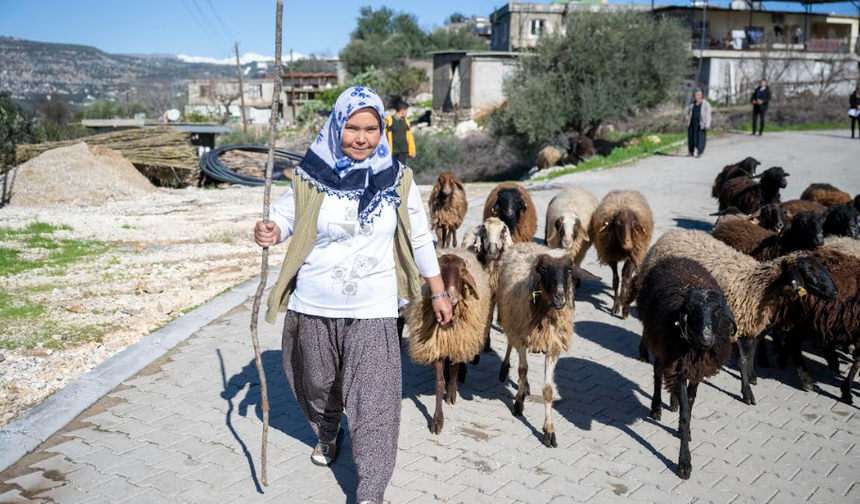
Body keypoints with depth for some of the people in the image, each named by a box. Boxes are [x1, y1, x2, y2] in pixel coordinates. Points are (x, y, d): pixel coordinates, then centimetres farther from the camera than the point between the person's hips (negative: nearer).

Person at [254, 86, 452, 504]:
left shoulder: (397, 179, -3)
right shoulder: (311, 176, -5)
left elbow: (419, 239, 5)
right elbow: (285, 215, 2)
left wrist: (438, 291, 8)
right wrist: (269, 232, -22)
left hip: (372, 311, -1)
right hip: (313, 308, 2)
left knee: (373, 401, -6)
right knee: (317, 384, 21)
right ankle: (327, 434, 53)